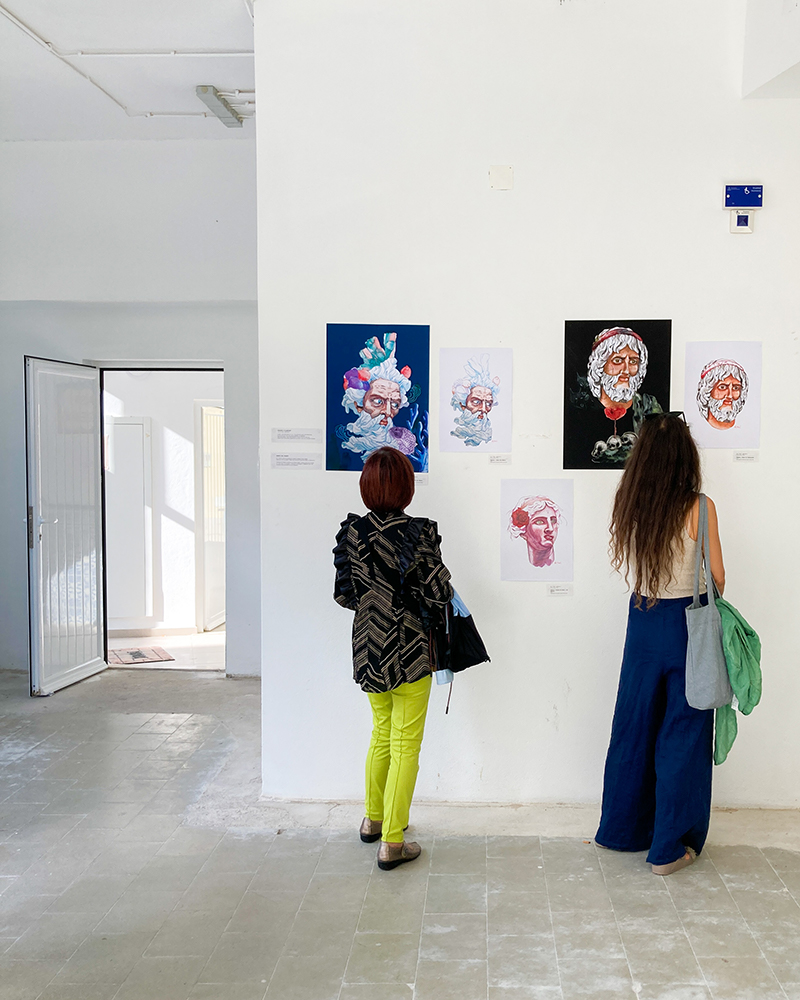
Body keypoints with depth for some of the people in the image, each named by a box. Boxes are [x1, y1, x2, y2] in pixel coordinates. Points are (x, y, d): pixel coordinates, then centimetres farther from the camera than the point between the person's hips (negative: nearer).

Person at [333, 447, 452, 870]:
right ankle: (392, 843, 9)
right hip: (408, 650, -5)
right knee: (406, 744, 5)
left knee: (382, 732, 24)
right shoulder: (418, 533, -17)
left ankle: (374, 819, 37)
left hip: (367, 647, 5)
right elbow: (439, 592, -16)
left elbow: (343, 593, -1)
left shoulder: (350, 531, -6)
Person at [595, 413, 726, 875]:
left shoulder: (630, 505, -5)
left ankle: (623, 828, 30)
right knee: (683, 732, 7)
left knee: (635, 724, 16)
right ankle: (669, 846, 14)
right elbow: (717, 578, -8)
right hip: (688, 624, -4)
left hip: (643, 620, 4)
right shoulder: (698, 508, -16)